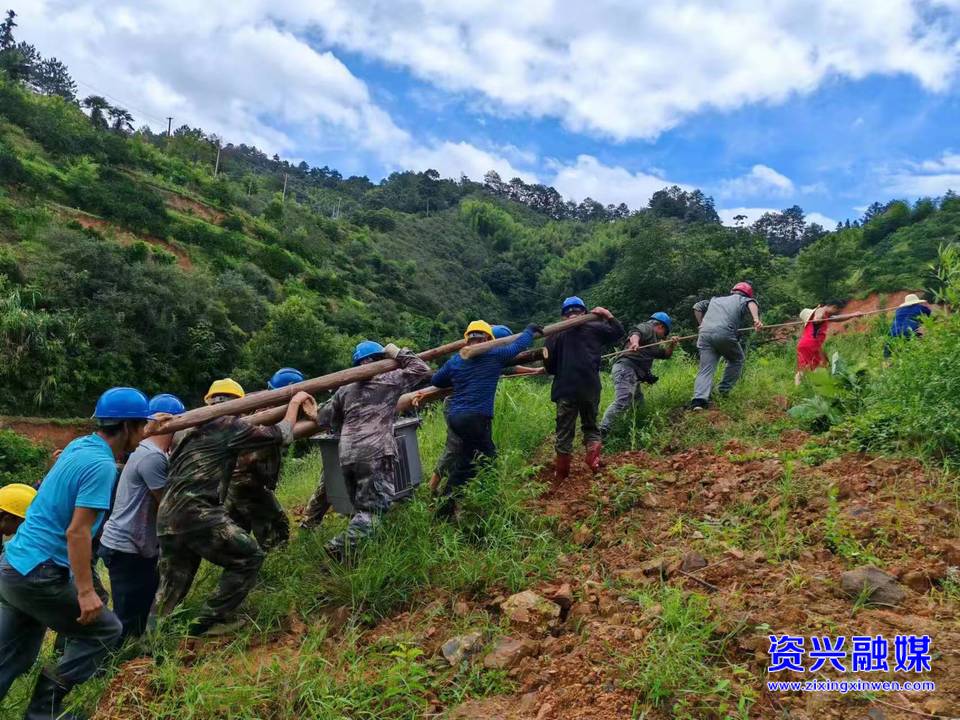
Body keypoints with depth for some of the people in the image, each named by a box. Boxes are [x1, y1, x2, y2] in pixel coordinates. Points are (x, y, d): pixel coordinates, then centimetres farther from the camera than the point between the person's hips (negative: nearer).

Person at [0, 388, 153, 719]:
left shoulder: (79, 445, 6)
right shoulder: (101, 465, -20)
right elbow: (77, 532, -24)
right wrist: (85, 591, -22)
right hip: (39, 573, -9)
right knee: (105, 630, 4)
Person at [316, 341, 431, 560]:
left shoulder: (345, 389, 19)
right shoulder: (390, 380, 6)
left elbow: (323, 419, 19)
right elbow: (423, 370, 14)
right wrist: (398, 354, 19)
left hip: (346, 457, 6)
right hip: (374, 455, -6)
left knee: (361, 507, 18)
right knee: (373, 509, -4)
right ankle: (340, 546, -16)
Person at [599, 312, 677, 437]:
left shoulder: (654, 342, 35)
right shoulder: (647, 327, 6)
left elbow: (665, 354, 40)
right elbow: (635, 333, -16)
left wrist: (671, 345, 19)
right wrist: (635, 342, -39)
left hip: (635, 375, 11)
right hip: (625, 368, -11)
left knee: (638, 405, 18)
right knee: (623, 401, -26)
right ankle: (601, 431, -37)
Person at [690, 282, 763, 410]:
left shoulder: (715, 299, 35)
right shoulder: (742, 300, 21)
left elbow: (697, 307, 31)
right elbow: (751, 303, -2)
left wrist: (701, 324, 32)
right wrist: (756, 319, -19)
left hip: (705, 335, 4)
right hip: (725, 334, -3)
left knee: (705, 369, 0)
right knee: (737, 360, 23)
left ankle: (699, 399, -20)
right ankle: (724, 391, 19)